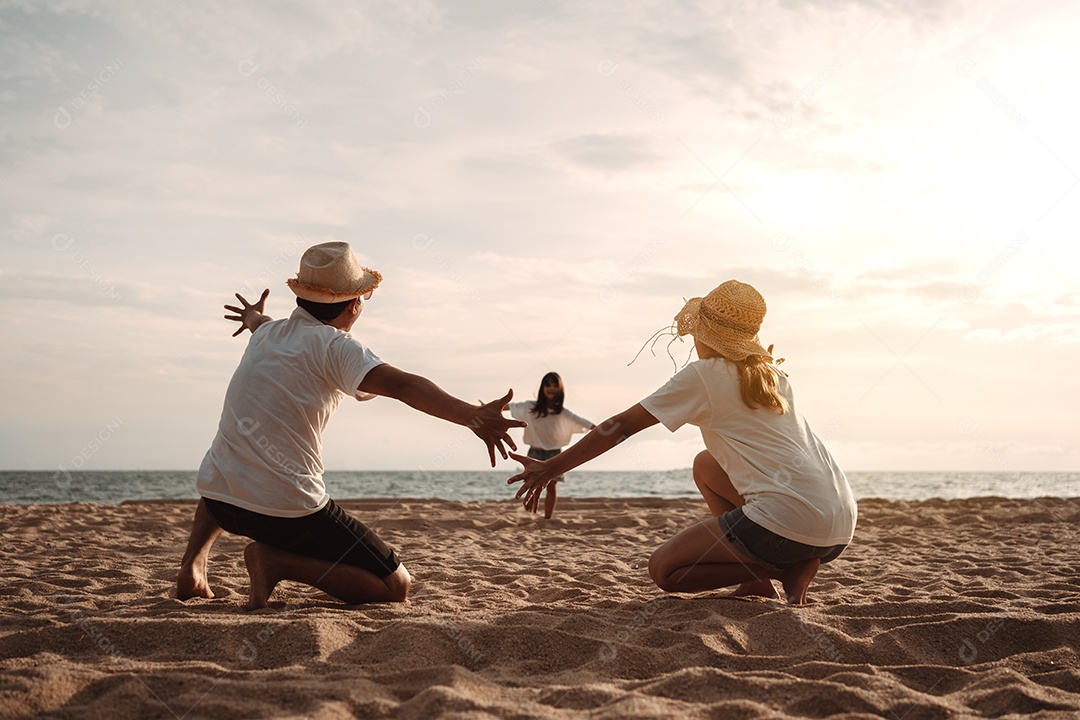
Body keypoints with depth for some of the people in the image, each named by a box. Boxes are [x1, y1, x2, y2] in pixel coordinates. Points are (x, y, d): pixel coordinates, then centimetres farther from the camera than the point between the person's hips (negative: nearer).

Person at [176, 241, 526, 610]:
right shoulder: (334, 346, -9)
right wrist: (473, 417, -37)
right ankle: (278, 560, -13)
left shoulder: (266, 334, 13)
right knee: (396, 586, -1)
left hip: (218, 497, 7)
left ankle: (193, 560, 20)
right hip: (288, 510, -7)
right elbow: (401, 385, -26)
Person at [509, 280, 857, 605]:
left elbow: (621, 426, 2)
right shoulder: (773, 375, 19)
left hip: (791, 520, -8)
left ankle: (790, 570, -4)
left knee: (664, 568, 3)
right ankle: (756, 581, 14)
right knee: (706, 464, 24)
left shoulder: (702, 375, 0)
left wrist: (551, 468, 7)